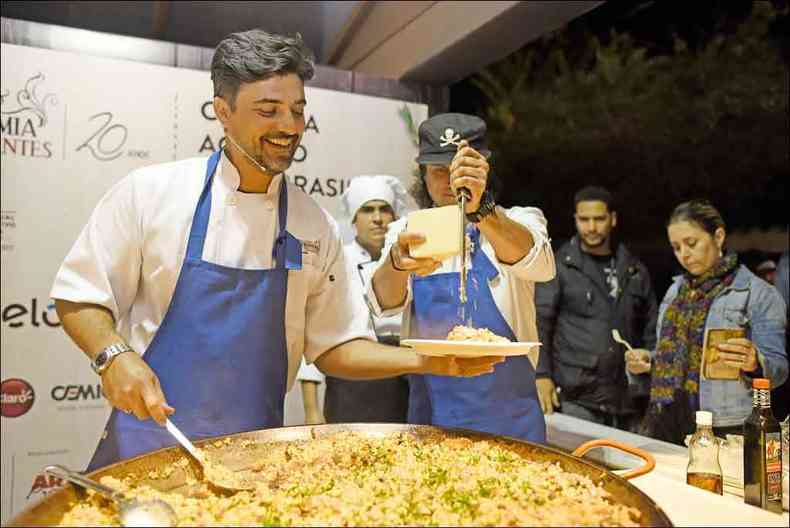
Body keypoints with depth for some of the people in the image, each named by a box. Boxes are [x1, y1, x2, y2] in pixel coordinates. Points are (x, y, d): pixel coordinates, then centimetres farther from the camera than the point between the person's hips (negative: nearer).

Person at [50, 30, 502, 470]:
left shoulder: (317, 226, -2)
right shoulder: (150, 191, -8)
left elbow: (334, 346, 1)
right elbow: (80, 297, -1)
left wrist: (426, 361, -11)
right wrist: (113, 355, -20)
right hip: (150, 440, -1)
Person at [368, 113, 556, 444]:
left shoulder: (517, 223, -2)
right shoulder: (407, 232, 3)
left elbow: (539, 266, -26)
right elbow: (385, 302, -16)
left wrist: (480, 209, -42)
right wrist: (397, 262, -38)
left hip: (507, 415, -1)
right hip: (430, 412, 2)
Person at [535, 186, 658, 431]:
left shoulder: (635, 270, 13)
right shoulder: (558, 266, 0)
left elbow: (651, 326, 19)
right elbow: (540, 322, -5)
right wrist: (542, 374, -13)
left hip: (628, 397, 4)